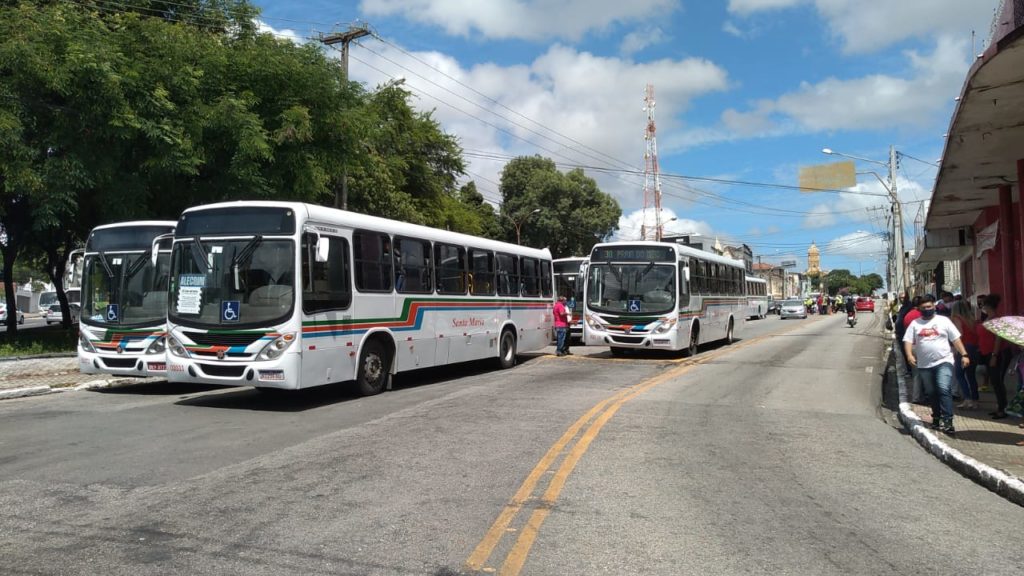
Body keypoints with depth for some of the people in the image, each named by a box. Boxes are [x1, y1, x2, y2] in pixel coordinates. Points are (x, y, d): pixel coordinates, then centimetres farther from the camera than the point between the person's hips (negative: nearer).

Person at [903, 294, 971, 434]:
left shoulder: (943, 321, 5)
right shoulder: (915, 323, 9)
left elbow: (956, 339, 5)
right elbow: (908, 341, 2)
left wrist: (964, 355, -3)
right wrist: (909, 355, -15)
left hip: (944, 362, -3)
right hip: (924, 365, 3)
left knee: (944, 390, -18)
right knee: (933, 393, 12)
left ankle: (947, 421, -19)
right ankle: (936, 418, 27)